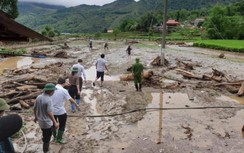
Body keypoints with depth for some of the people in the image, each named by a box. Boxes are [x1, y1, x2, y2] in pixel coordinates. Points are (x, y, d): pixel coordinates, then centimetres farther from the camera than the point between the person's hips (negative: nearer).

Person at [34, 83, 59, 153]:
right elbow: (49, 113, -29)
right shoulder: (49, 100, -26)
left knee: (45, 135, 29)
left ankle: (45, 147, 48)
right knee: (47, 138, 12)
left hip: (40, 121, 8)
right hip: (47, 122, -8)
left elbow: (35, 109, 6)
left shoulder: (38, 97, -3)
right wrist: (55, 122, -24)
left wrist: (36, 117, 22)